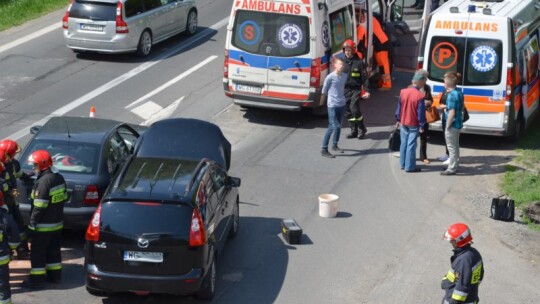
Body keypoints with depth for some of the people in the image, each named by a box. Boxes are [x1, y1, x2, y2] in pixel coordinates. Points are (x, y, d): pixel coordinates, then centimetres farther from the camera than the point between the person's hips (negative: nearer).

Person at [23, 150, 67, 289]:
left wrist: (32, 222, -16)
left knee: (37, 253, 1)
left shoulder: (43, 182, -22)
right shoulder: (59, 178, 6)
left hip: (43, 225, -9)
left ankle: (37, 279, 6)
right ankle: (55, 275, 26)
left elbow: (39, 206, -23)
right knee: (53, 251, 18)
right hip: (57, 223, 9)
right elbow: (63, 198, 14)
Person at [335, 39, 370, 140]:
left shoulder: (359, 62, -6)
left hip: (356, 89, -5)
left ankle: (362, 129, 3)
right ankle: (354, 131, 17)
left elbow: (364, 77, -5)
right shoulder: (342, 61, 6)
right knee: (348, 111, 6)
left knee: (354, 108, -15)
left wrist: (366, 90, -9)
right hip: (345, 89, 5)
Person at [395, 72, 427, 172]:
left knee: (403, 144, 16)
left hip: (403, 123, 5)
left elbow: (399, 107, 7)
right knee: (411, 145, -1)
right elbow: (421, 112, -14)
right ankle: (409, 166, 3)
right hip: (414, 124, -5)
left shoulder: (403, 92, -1)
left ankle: (403, 164, 24)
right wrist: (421, 125, -7)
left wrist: (398, 120, 17)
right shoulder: (419, 95, -18)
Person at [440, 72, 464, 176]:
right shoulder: (459, 93, 6)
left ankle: (451, 169, 7)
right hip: (458, 123, 9)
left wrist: (447, 126, -17)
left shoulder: (451, 95, -22)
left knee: (452, 147, 0)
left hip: (452, 124, -9)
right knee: (455, 146, 20)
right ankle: (454, 165, 31)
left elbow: (452, 113, -24)